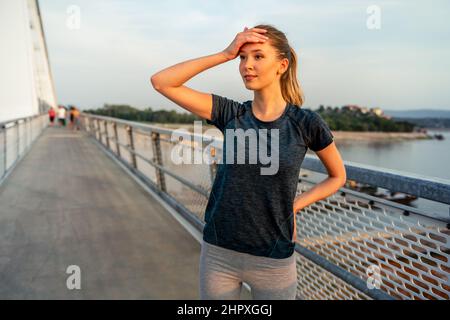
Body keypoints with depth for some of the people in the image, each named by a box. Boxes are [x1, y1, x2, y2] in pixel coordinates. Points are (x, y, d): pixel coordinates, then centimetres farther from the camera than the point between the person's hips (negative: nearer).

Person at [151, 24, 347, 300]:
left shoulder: (306, 122, -8)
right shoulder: (230, 114, -4)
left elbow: (338, 177, 7)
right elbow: (161, 82, -9)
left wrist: (293, 207, -4)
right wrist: (225, 54, -12)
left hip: (273, 260, -1)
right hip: (217, 254, 2)